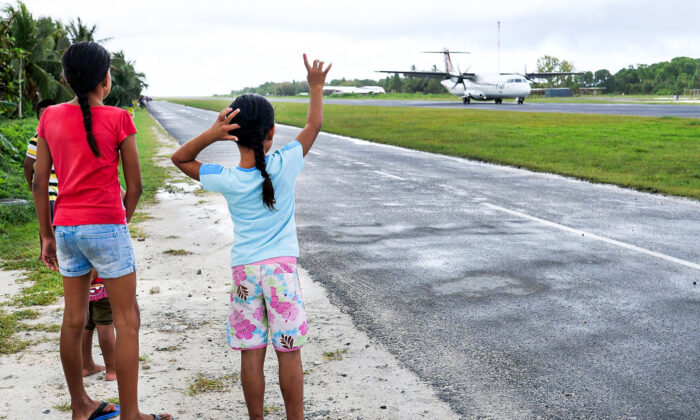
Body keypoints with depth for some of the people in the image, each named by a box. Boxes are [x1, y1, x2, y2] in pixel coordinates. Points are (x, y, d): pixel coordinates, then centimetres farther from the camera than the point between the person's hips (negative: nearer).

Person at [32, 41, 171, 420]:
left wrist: (47, 236, 13)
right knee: (127, 320, 3)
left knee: (73, 319, 15)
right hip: (106, 226, -6)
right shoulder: (117, 119, -8)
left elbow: (39, 183, 6)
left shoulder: (50, 117, 5)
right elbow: (134, 186, -5)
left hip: (65, 227, 6)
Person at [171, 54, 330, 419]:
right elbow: (313, 125, 6)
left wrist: (210, 134, -11)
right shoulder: (284, 165, -9)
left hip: (245, 269, 1)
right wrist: (315, 87, 18)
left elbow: (179, 159, 4)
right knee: (288, 352, 6)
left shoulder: (226, 180, -8)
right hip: (282, 266, 0)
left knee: (251, 354, 8)